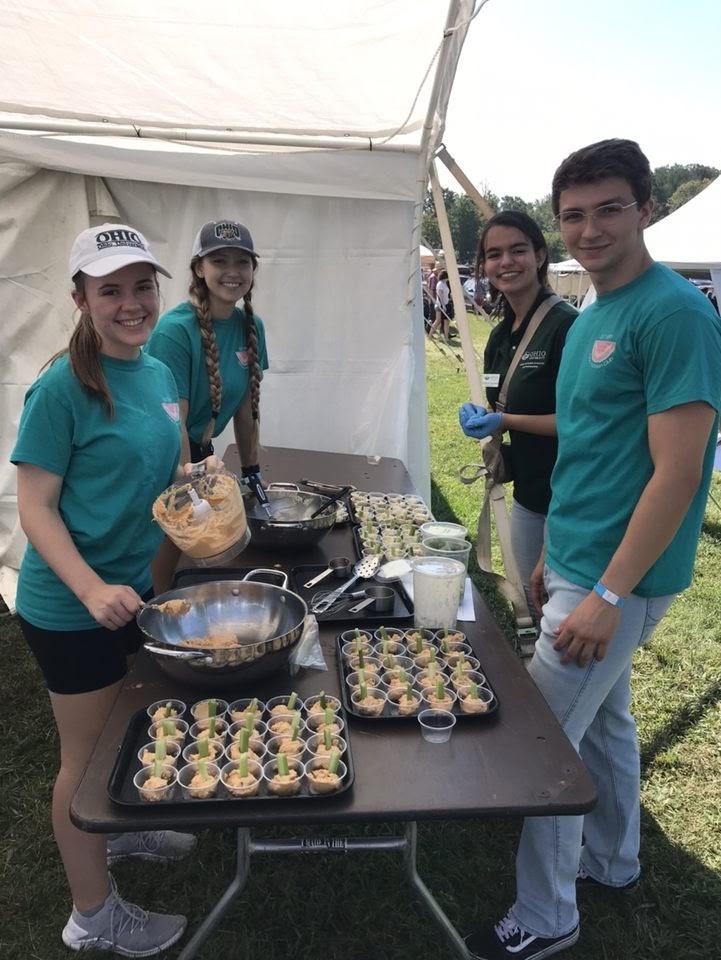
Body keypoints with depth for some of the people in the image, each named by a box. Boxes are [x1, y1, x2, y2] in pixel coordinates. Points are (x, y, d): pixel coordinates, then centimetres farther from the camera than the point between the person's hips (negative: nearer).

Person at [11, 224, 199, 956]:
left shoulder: (158, 372, 2)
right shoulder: (61, 388, -19)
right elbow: (35, 508, -18)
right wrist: (93, 590, -28)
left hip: (138, 586, 7)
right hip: (71, 607, -7)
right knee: (87, 752, 11)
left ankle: (120, 830, 53)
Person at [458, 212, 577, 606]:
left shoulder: (566, 325, -17)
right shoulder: (500, 336, 9)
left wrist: (507, 421, -23)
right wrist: (481, 419, -4)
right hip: (528, 494, 8)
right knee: (530, 600, 22)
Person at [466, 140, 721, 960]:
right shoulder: (591, 316, 11)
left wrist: (608, 594, -21)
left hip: (616, 576, -9)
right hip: (578, 561, 9)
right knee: (602, 717, 22)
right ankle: (612, 862, 44)